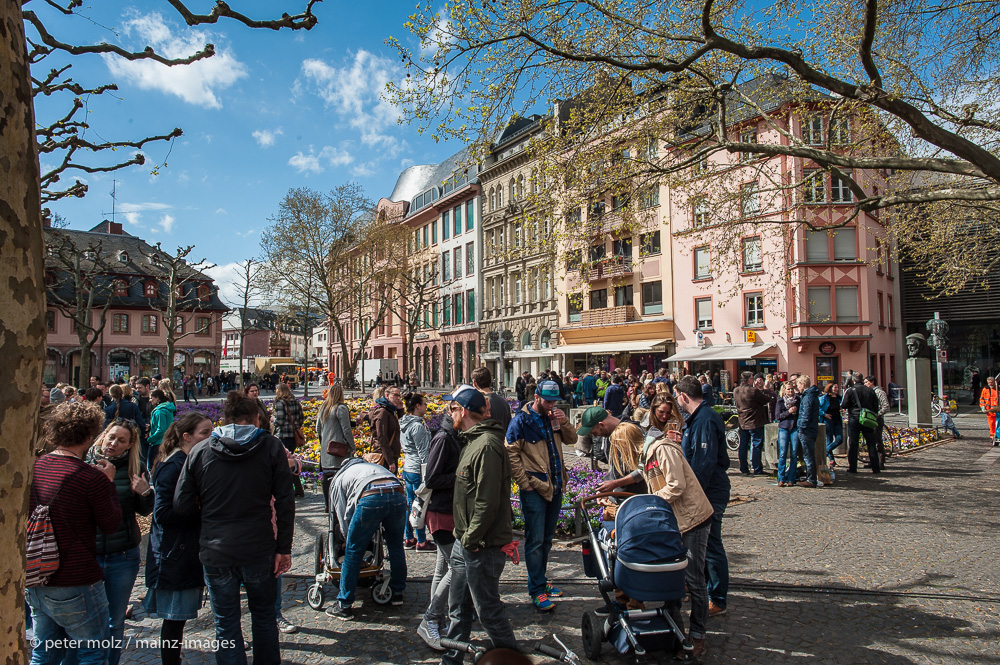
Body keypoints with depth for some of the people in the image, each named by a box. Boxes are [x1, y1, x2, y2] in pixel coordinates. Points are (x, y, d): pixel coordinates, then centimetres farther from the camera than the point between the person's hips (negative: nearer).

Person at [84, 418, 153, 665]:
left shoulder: (134, 468, -1)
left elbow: (144, 510, 5)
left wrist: (145, 493, -16)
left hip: (123, 557, 1)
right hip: (86, 554, -1)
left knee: (115, 622, 15)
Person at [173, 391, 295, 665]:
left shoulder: (199, 451, -1)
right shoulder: (271, 447, -5)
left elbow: (182, 506, 0)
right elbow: (285, 502, -8)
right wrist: (284, 548, -2)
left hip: (216, 553, 0)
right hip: (259, 550, 0)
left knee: (225, 624, 15)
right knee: (264, 616, 21)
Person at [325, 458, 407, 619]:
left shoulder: (338, 480, 30)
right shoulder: (373, 466, 43)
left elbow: (344, 517, 24)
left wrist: (350, 539, 36)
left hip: (370, 498, -4)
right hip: (398, 494, 4)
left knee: (353, 552, 11)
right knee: (396, 547, 24)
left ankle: (343, 606, 19)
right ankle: (398, 592, 39)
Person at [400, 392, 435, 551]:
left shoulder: (404, 424, 10)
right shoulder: (418, 426, -19)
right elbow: (423, 452, -19)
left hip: (407, 468, 10)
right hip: (417, 471, -9)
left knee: (410, 503, 16)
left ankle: (408, 538, 25)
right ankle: (421, 542, 9)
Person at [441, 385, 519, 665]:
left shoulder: (487, 445, -22)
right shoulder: (472, 441, 11)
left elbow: (487, 502, -25)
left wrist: (471, 539, -18)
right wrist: (462, 534, 14)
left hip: (482, 546, -10)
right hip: (465, 541, 10)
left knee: (488, 610, 6)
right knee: (458, 607, 19)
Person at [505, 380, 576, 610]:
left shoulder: (553, 417, 8)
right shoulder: (521, 420, -11)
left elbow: (571, 440, 13)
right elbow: (512, 453, -12)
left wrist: (563, 423, -6)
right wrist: (524, 483, -14)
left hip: (555, 487, 7)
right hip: (534, 488, -7)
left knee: (547, 538, 17)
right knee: (535, 540, -1)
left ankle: (540, 581, 31)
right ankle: (537, 591, 8)